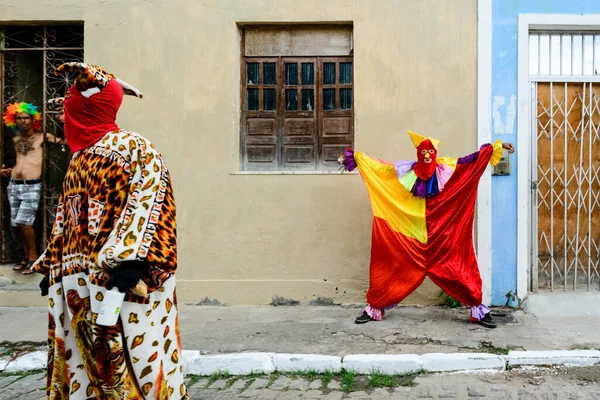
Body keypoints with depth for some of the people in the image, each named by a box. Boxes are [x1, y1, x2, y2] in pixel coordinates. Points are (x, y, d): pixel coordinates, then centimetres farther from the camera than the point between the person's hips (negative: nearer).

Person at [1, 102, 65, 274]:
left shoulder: (42, 137, 2)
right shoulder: (15, 140, 16)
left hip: (32, 186, -6)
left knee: (23, 221, -14)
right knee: (17, 223, 6)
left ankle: (33, 256, 2)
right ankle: (26, 256, 19)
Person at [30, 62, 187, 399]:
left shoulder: (130, 146, -6)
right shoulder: (80, 155, 20)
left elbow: (151, 196, -20)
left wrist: (130, 260, -30)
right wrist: (52, 267, 22)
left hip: (117, 279, -8)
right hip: (77, 283, 8)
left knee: (129, 356, -4)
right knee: (82, 360, 12)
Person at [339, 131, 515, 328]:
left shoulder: (446, 168, 1)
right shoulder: (406, 170, 0)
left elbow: (472, 160, 1)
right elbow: (378, 165, 4)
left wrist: (497, 147, -3)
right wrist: (353, 157, 5)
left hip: (442, 234, 0)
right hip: (409, 234, 0)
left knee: (455, 267, 1)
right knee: (396, 269, 4)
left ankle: (478, 309, 14)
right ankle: (374, 308, 16)